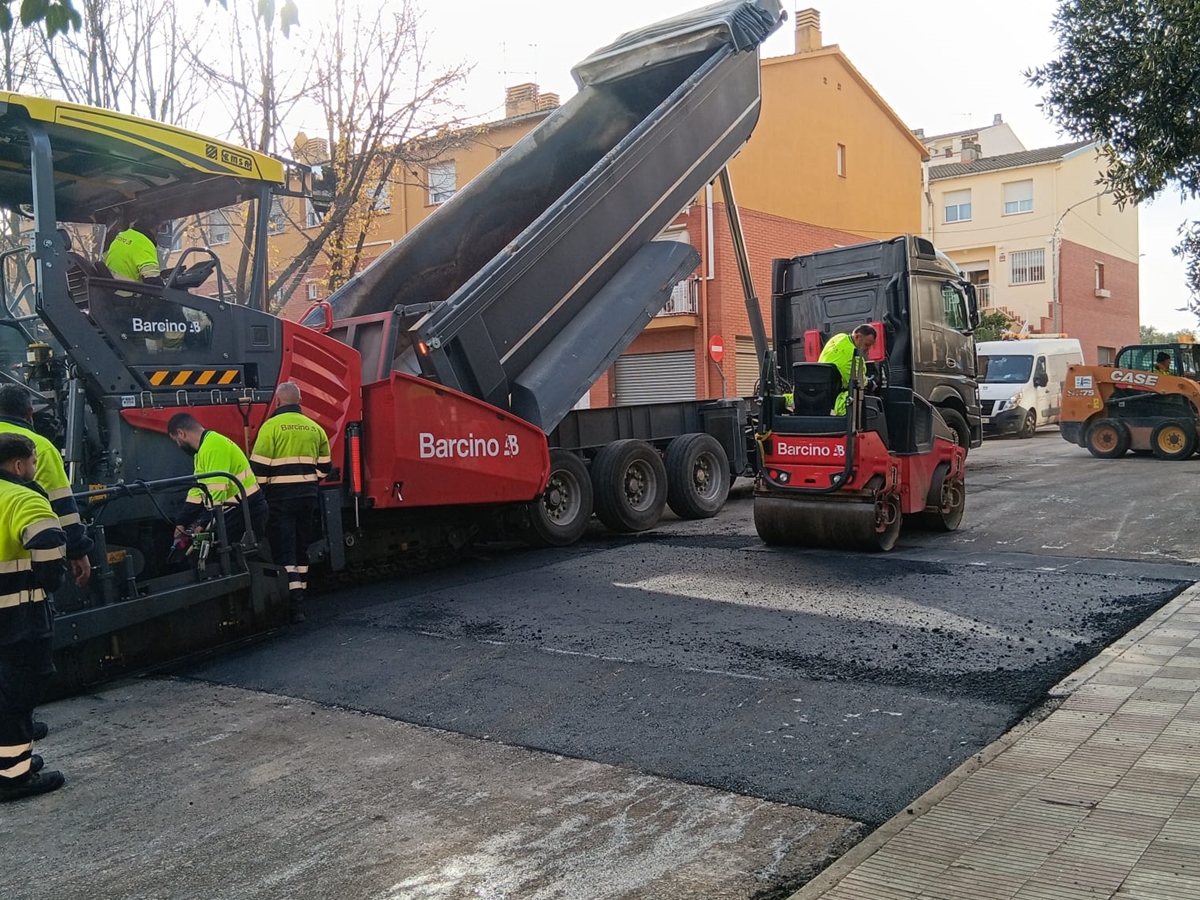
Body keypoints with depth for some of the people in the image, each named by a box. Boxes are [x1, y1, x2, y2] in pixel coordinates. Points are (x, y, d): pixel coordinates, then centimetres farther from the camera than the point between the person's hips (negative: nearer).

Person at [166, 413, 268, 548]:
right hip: (236, 512, 10)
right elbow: (198, 490, 17)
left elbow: (217, 492, -26)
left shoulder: (212, 447, -18)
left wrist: (202, 525, -23)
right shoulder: (205, 448, 16)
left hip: (245, 513, -10)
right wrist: (181, 523, 11)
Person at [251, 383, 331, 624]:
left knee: (284, 551, -4)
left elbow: (259, 467, -12)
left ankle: (295, 606, -11)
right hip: (308, 495, 5)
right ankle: (299, 598, 24)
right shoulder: (314, 427, 8)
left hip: (281, 496, -5)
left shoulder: (271, 426, -8)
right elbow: (324, 466, 13)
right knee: (301, 549, 16)